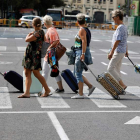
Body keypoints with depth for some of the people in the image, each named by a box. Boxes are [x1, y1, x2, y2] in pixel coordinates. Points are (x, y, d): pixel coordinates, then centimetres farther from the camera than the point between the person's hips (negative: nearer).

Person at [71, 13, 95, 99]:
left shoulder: (82, 30, -12)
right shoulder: (87, 29, 16)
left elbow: (84, 42, -23)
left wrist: (83, 54, -26)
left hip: (81, 53, -10)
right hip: (80, 53, 10)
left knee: (78, 74, -5)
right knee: (77, 73, 15)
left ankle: (80, 94, -3)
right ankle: (90, 86, 12)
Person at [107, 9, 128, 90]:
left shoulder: (120, 27, -19)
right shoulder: (124, 27, 13)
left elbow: (117, 41, -23)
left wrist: (111, 52, -23)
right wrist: (126, 51, 31)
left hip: (118, 52, -10)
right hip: (122, 51, 10)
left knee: (110, 69, -8)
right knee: (117, 70, 14)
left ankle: (122, 85, -9)